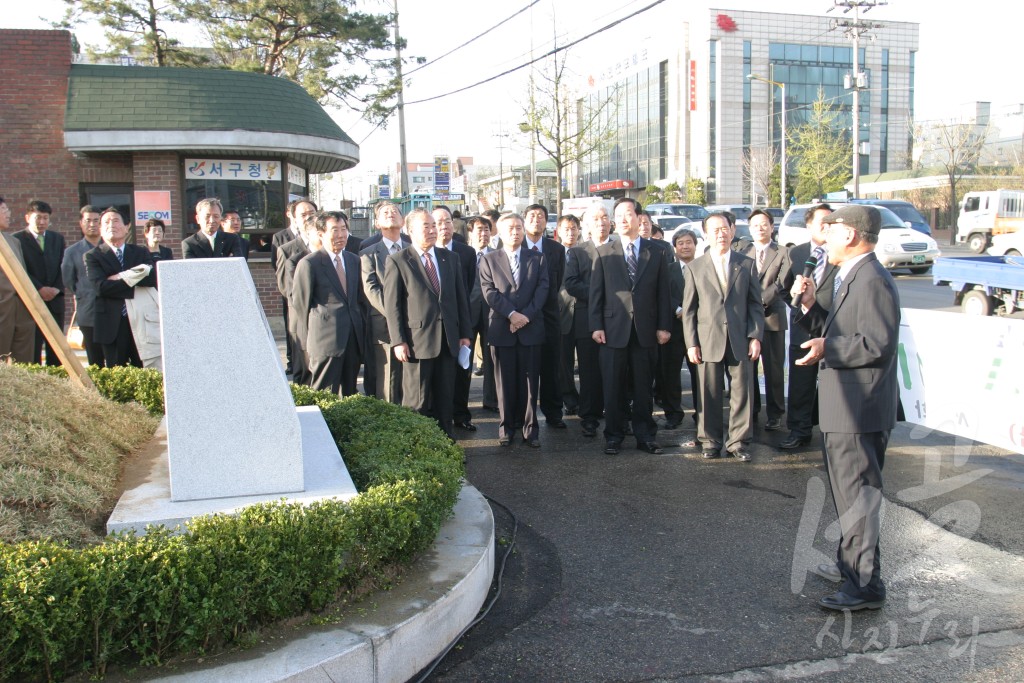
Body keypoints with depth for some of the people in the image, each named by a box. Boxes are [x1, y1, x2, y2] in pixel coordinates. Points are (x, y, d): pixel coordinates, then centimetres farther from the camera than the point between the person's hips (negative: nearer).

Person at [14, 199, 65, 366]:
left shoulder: (58, 238, 16)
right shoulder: (17, 239, 0)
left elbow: (63, 267, 11)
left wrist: (57, 288, -5)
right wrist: (40, 289, -15)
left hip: (55, 301, 4)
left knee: (56, 350, 4)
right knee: (32, 349, -4)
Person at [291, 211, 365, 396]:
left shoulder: (354, 260, 13)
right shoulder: (309, 264, -6)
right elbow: (300, 306, -3)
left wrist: (362, 333, 15)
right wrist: (306, 345, -2)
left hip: (354, 339, 6)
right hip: (325, 340, -6)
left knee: (349, 394, 12)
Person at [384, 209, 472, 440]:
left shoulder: (450, 258, 12)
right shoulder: (398, 261, -2)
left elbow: (461, 298, 13)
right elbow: (392, 305, -5)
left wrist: (465, 334, 8)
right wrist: (398, 341, -11)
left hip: (448, 340, 4)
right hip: (418, 340, -4)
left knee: (445, 397, 12)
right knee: (416, 401, 3)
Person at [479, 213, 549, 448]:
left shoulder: (538, 258, 10)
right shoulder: (489, 260, 7)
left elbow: (542, 289, 0)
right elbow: (490, 292, -3)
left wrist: (526, 315, -13)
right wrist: (511, 314, -14)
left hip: (531, 328, 1)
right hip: (501, 329, 0)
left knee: (530, 380, 3)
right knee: (505, 382, 5)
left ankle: (530, 428, 10)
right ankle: (506, 427, 14)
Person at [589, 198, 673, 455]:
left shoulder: (656, 254, 7)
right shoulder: (603, 253, 5)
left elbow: (663, 293, 6)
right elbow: (596, 292, 2)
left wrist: (664, 326, 0)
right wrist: (596, 326, -5)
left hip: (645, 330, 1)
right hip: (614, 329, -1)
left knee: (643, 387, 8)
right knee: (613, 387, 4)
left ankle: (645, 435, 19)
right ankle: (613, 436, 16)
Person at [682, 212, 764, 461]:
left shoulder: (747, 265, 9)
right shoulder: (694, 268, 6)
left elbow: (755, 305, 8)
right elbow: (689, 310, 4)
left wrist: (756, 336, -2)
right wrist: (691, 343, -3)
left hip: (740, 341, 1)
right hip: (708, 341, -1)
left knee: (742, 392, 3)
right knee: (710, 395, 4)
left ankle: (738, 441, 14)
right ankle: (710, 440, 17)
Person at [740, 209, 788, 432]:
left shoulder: (782, 253, 3)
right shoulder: (742, 253, 9)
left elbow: (780, 284, -7)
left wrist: (761, 301, -16)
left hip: (772, 317, -2)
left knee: (774, 367, 1)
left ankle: (774, 413, 10)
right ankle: (751, 410, 20)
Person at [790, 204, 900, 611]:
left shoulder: (872, 280, -18)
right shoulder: (849, 278, 15)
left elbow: (880, 343, -26)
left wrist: (828, 348, -24)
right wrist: (810, 306, 4)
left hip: (860, 410, -11)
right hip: (844, 408, 11)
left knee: (858, 495, -5)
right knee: (847, 492, 21)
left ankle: (866, 586, 4)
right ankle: (851, 563, 36)